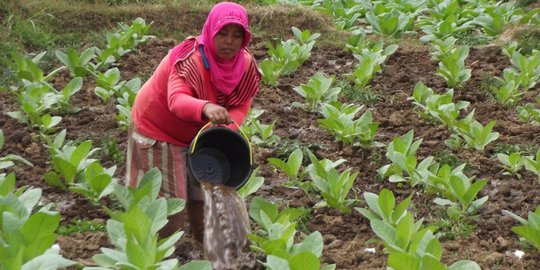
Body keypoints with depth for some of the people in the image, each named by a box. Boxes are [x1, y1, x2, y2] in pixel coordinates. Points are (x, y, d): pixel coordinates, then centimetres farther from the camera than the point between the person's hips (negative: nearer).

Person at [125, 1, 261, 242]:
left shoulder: (246, 64, -13)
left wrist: (228, 128, -35)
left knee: (204, 193, 14)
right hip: (158, 130, -6)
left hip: (198, 133, 6)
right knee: (165, 201, -3)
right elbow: (177, 100, -49)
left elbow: (240, 106, -12)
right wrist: (206, 108, -71)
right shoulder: (191, 59, -33)